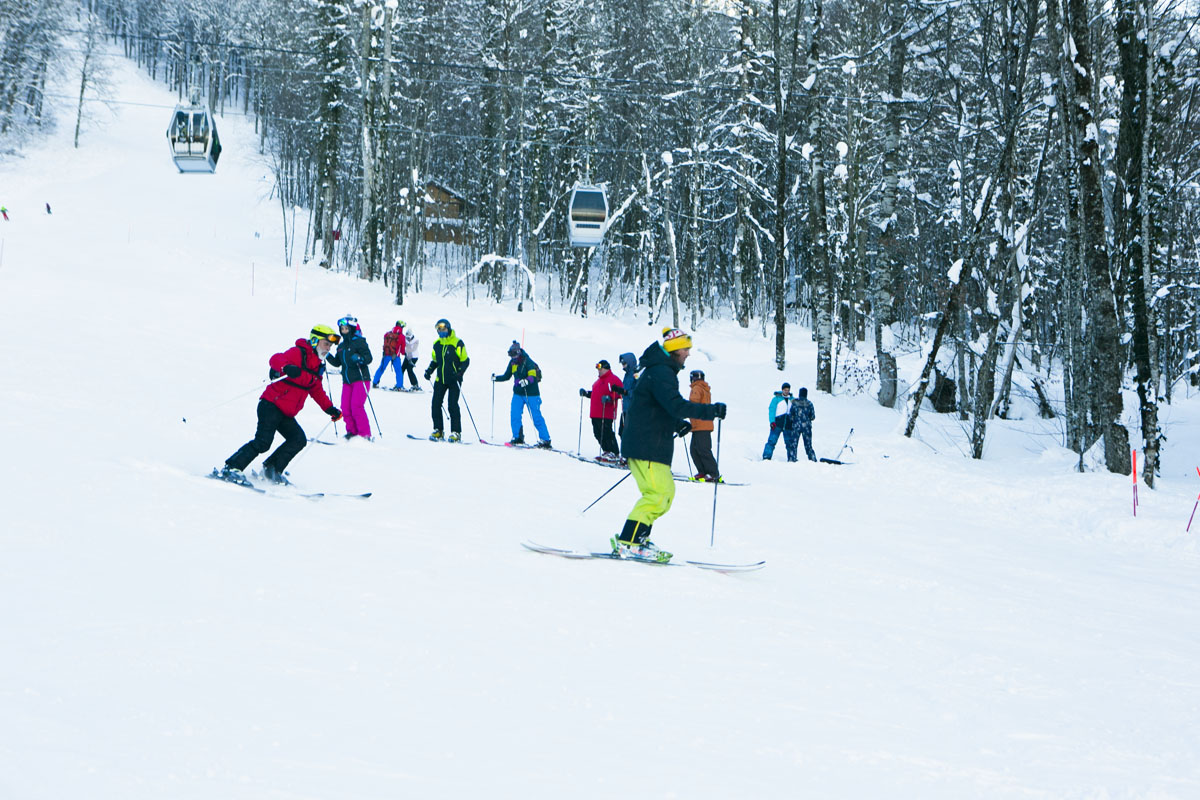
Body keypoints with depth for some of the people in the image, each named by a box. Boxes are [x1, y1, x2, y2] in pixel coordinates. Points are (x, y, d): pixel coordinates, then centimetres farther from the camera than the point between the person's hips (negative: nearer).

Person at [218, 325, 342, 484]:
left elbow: (317, 391, 29)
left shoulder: (318, 366, 19)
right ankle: (231, 468, -15)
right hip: (272, 405, -9)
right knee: (263, 441, -19)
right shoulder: (298, 353, -9)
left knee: (299, 440, -5)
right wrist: (287, 368, -47)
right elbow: (276, 359, -26)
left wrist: (330, 409, 19)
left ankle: (271, 469, 4)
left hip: (287, 414, 9)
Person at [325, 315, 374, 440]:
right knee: (346, 407, -1)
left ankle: (365, 435, -10)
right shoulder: (341, 346, 15)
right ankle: (352, 432, 11)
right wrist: (327, 356, 6)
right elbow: (337, 363, 21)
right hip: (347, 380, 7)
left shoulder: (359, 342, -5)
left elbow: (369, 358, -12)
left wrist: (360, 359, -32)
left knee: (356, 406, -15)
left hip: (360, 379, -7)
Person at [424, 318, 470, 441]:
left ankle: (456, 432, -4)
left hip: (454, 380, -5)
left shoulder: (457, 343, -6)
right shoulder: (437, 344, 11)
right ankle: (437, 431, 7)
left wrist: (459, 372, -19)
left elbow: (465, 361, -5)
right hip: (440, 379, 6)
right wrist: (429, 370, 6)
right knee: (436, 404, -1)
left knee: (452, 405, -10)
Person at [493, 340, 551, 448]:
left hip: (531, 394, -7)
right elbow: (507, 376, 16)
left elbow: (533, 376, -26)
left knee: (536, 417, -6)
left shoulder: (528, 361, -16)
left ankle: (545, 440, -2)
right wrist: (496, 378, 1)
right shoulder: (512, 362, 5)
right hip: (518, 393, 7)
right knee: (514, 415, -3)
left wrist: (527, 381, -45)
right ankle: (517, 437, 10)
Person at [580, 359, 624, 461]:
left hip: (606, 415, -10)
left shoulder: (614, 380, -8)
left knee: (607, 433, -11)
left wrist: (609, 398, -31)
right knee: (598, 433, 10)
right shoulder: (599, 381, 23)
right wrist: (586, 393, 18)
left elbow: (618, 394, -17)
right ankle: (607, 452, 19)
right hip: (596, 414, 10)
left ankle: (615, 455, -6)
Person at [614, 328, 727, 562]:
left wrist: (677, 424, 14)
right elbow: (675, 405, -28)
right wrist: (711, 410, -26)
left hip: (654, 445, 11)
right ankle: (628, 543, -12)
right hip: (647, 446, -11)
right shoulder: (661, 372, -16)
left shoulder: (662, 370, 19)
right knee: (657, 493, -12)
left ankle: (636, 539, 13)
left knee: (666, 492, 11)